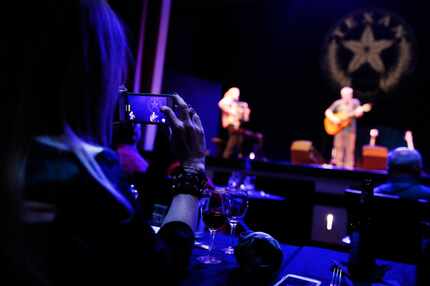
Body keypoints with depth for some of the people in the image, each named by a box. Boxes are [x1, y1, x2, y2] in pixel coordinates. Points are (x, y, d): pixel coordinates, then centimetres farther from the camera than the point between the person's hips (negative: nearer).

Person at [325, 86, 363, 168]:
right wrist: (333, 118, -15)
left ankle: (348, 167, 7)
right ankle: (339, 167, 9)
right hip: (339, 128, 1)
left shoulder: (355, 102, 4)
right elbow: (328, 111, 2)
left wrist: (358, 112, -29)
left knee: (350, 149, 1)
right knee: (338, 147, 1)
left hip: (351, 129, 0)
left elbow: (359, 113, -5)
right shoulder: (338, 103, 4)